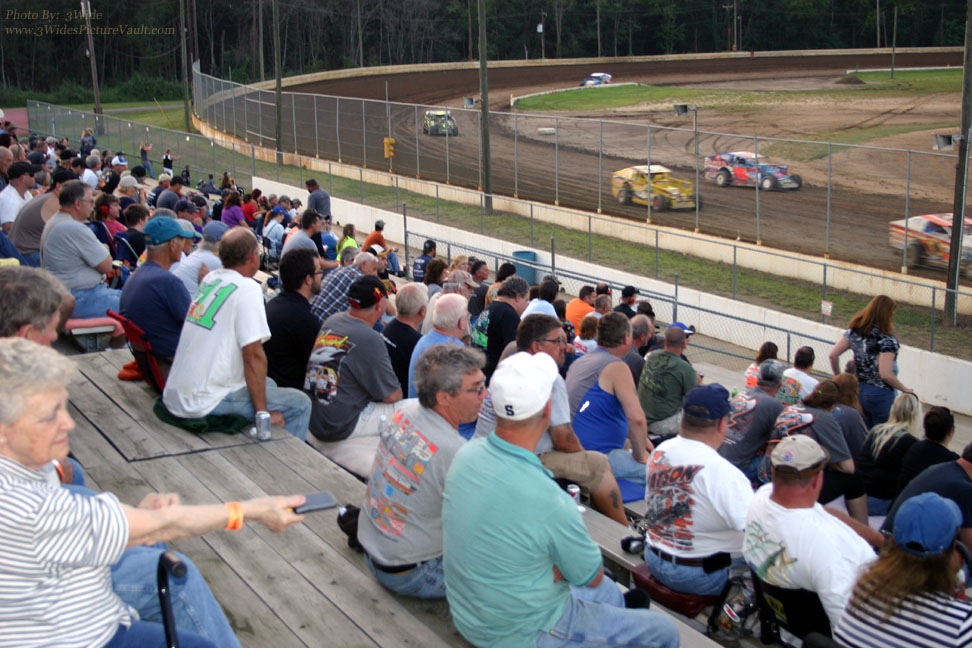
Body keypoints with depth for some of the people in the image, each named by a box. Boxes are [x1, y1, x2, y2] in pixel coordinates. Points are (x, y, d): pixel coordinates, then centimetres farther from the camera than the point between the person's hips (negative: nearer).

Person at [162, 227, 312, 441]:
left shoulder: (210, 278, 10)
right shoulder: (247, 289, -14)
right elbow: (253, 355, -19)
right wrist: (262, 412, -12)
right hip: (204, 404, -9)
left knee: (268, 384, 26)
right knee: (300, 404, -1)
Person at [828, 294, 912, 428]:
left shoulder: (855, 330, 0)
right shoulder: (886, 340, -18)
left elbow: (833, 355, 0)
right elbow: (885, 374, -23)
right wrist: (905, 390, -10)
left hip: (858, 391, 6)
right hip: (880, 395, -6)